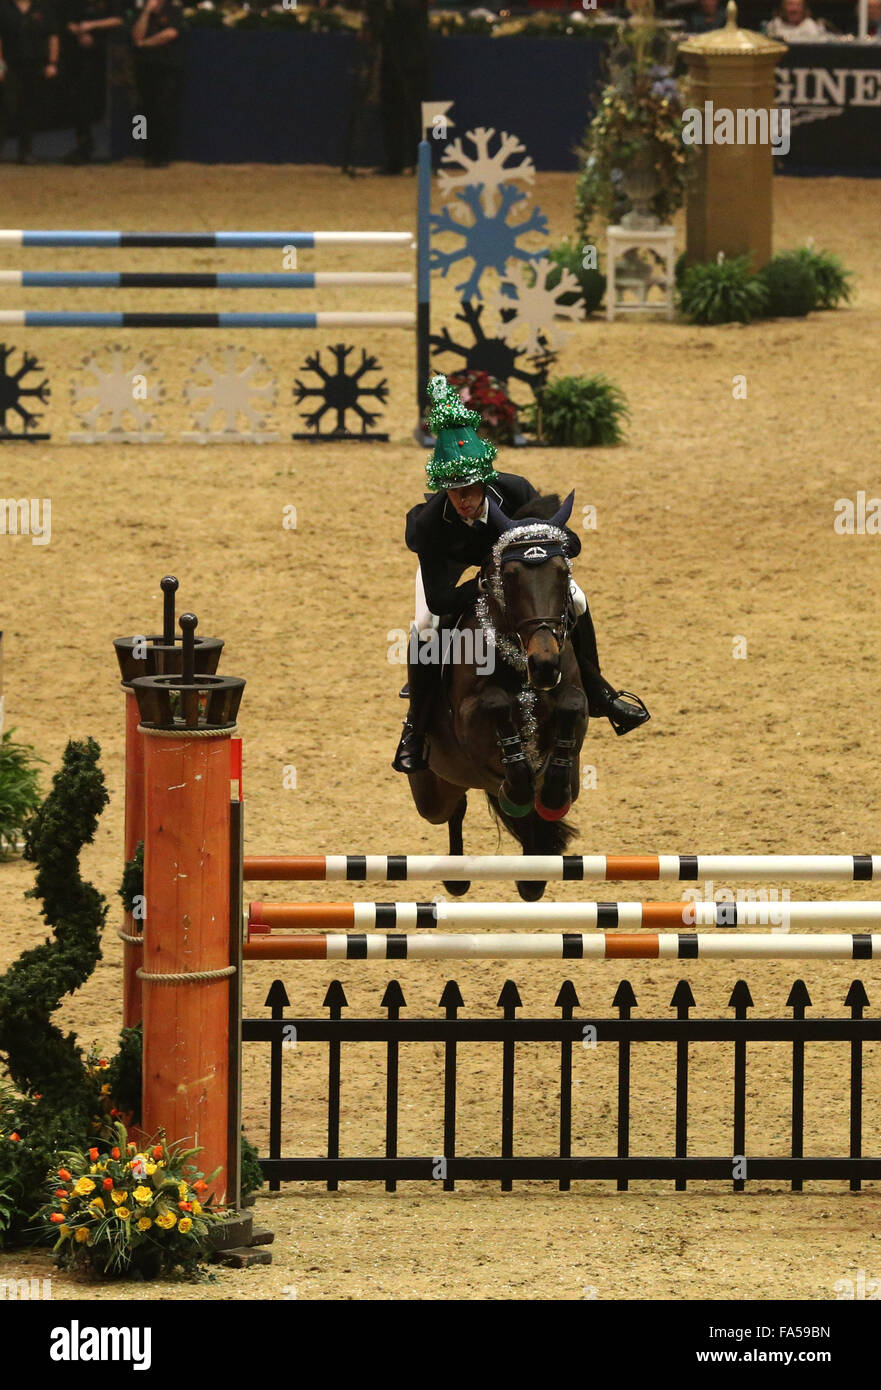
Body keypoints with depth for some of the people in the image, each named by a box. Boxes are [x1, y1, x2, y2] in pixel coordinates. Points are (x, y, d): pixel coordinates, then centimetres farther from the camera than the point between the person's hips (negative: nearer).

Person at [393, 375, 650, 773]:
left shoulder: (515, 491, -40)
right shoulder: (430, 522, -44)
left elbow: (570, 543, -29)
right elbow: (439, 600, -41)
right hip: (445, 556, -3)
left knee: (574, 600, -4)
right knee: (425, 627, -23)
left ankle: (596, 692, 20)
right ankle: (416, 728, -2)